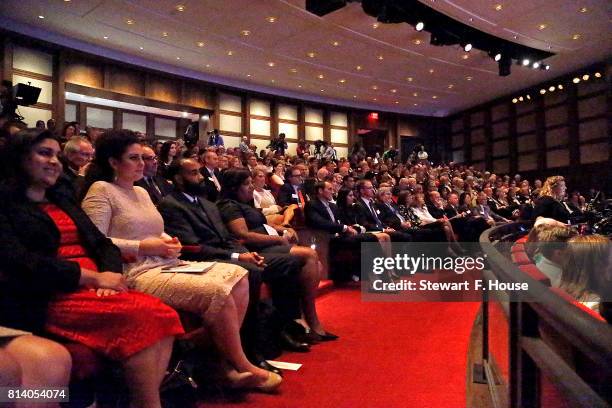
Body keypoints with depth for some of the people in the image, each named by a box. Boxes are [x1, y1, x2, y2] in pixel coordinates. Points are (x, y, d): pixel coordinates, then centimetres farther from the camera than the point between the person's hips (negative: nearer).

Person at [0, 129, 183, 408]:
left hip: (96, 286, 6)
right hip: (50, 297, -6)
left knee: (163, 316, -22)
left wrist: (110, 273, -7)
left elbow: (102, 242, 16)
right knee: (140, 316, -30)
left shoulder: (63, 197, 23)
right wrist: (93, 277, -15)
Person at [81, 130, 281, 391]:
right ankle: (241, 366, -4)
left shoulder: (141, 192, 23)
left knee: (238, 276, -9)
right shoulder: (101, 190, -3)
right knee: (219, 292, -26)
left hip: (166, 265, 9)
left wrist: (168, 242, 4)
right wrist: (143, 247, -15)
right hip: (138, 273, -9)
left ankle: (226, 357, -4)